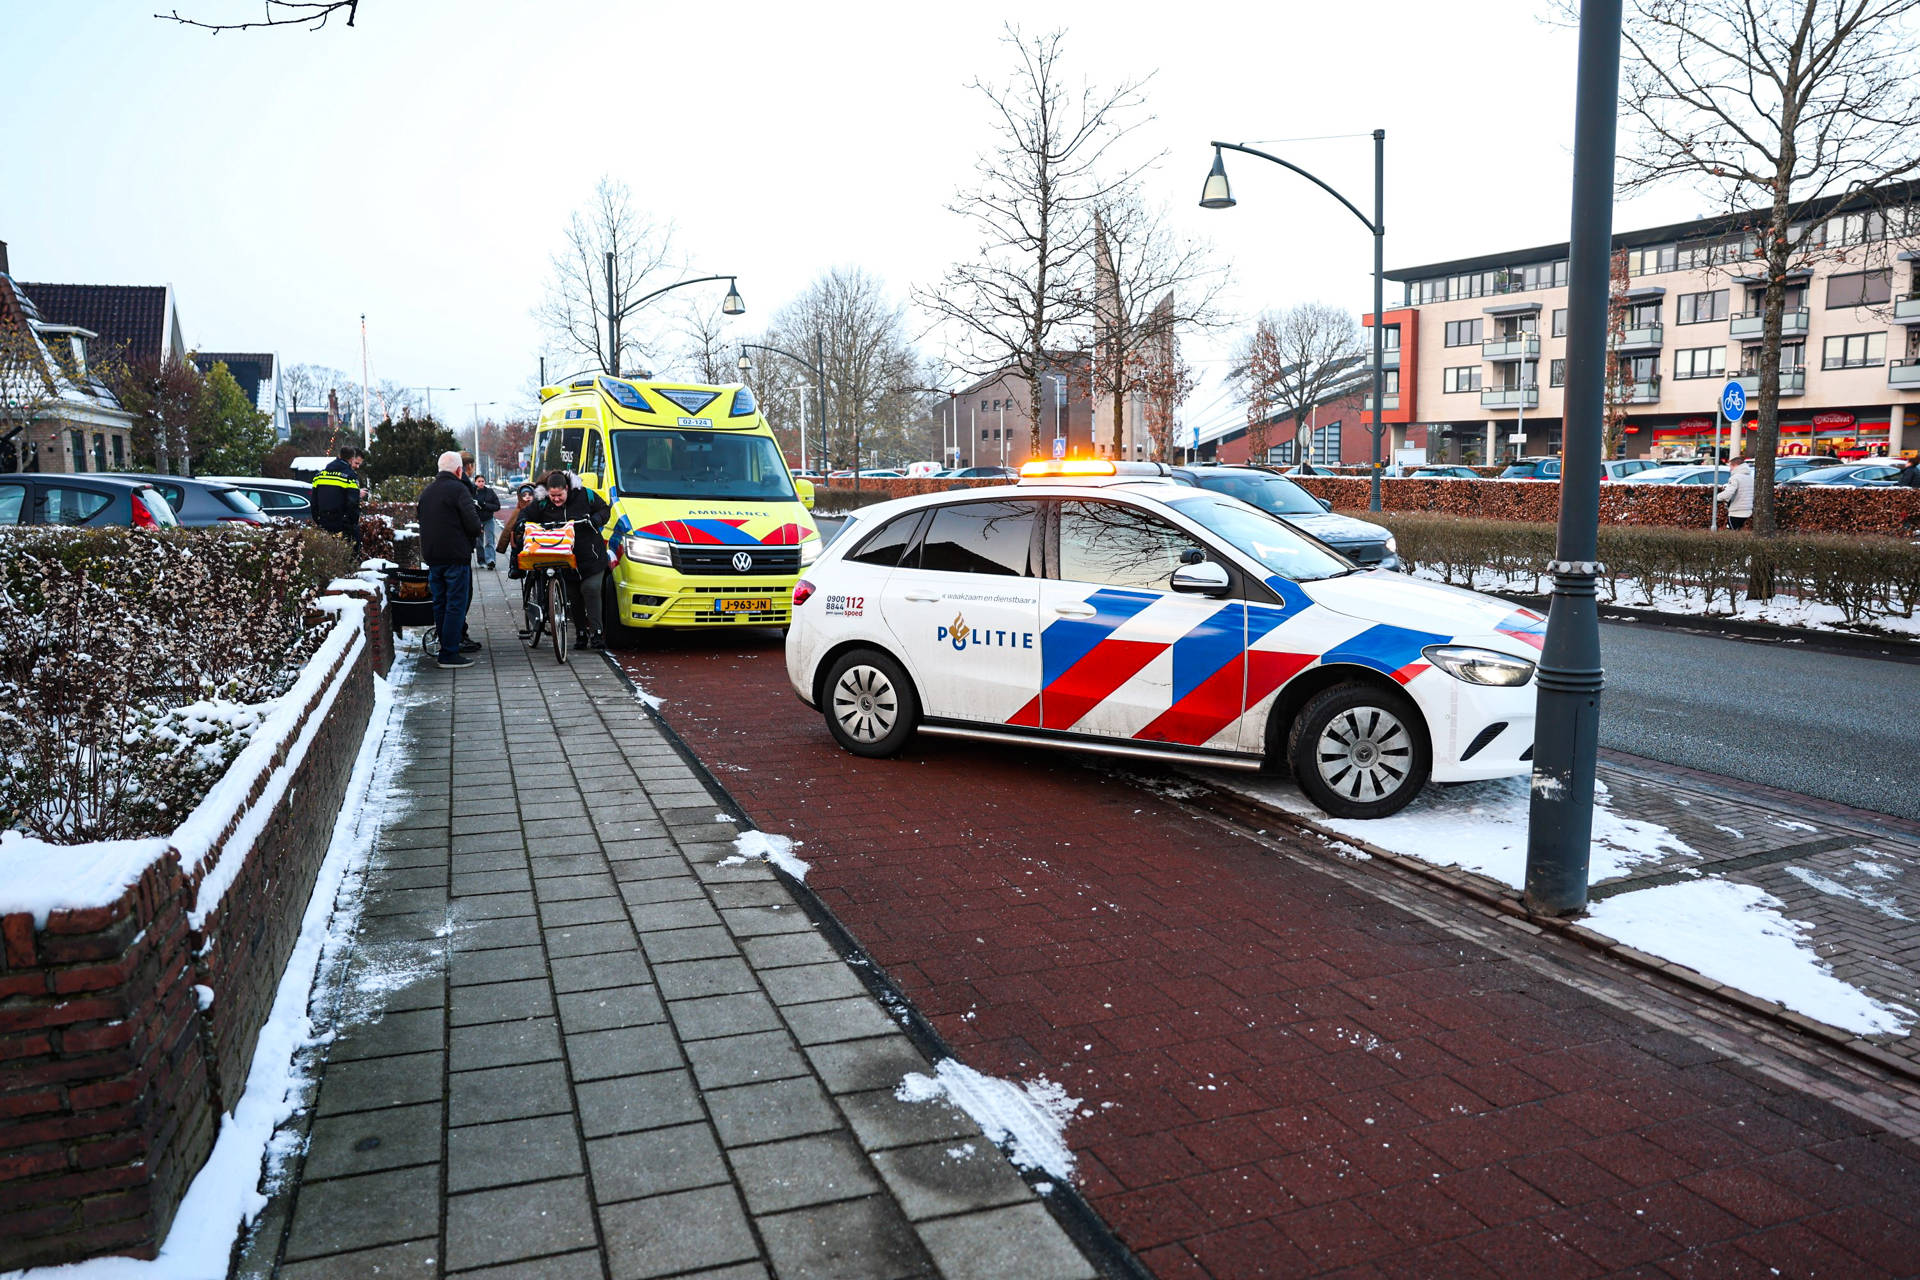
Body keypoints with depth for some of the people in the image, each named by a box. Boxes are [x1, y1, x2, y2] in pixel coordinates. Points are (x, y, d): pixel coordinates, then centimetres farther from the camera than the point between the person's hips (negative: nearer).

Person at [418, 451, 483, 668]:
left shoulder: (427, 492, 14)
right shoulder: (458, 489, -10)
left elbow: (421, 520, 19)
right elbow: (473, 522, -16)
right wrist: (475, 534, 5)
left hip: (432, 557, 8)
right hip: (456, 556, -8)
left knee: (440, 603, 14)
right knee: (456, 604, -5)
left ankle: (447, 644, 22)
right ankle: (449, 653, -7)